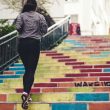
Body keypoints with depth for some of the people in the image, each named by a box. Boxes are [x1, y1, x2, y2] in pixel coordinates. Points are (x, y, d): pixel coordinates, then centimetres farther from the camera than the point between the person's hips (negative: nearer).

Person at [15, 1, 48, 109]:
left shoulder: (21, 15, 2)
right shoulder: (40, 16, 2)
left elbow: (18, 27, -12)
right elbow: (45, 30, -2)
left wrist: (22, 32, 10)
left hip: (22, 43, 2)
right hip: (34, 44, -2)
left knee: (27, 69, 16)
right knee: (31, 70, -4)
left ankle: (26, 93, 17)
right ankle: (26, 92, -24)